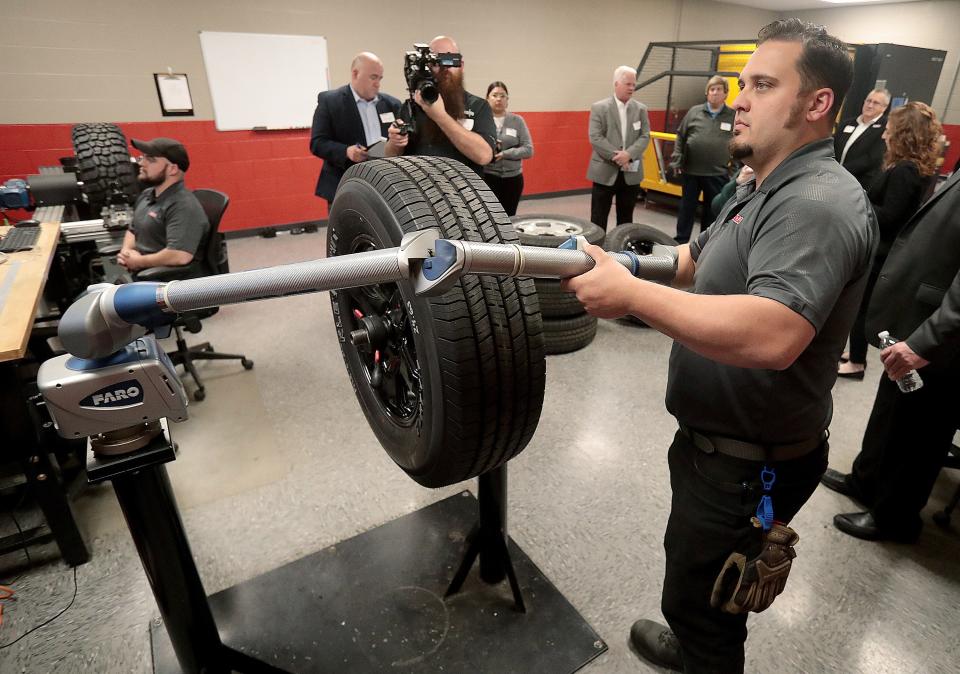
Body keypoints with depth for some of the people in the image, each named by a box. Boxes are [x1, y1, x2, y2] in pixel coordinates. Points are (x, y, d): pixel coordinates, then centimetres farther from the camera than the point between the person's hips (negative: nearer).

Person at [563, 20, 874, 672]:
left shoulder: (818, 204, -25)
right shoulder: (765, 189, 10)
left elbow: (770, 337, -40)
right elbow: (697, 258, 16)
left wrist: (631, 294, -34)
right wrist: (613, 264, 0)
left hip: (751, 464, -10)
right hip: (717, 437, 10)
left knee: (700, 595, 12)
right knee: (694, 577, 31)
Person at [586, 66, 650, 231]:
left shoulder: (641, 109, 10)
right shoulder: (599, 108, -1)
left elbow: (645, 136, 2)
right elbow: (595, 138, -11)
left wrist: (629, 154, -17)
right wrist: (617, 157, -16)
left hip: (631, 173, 4)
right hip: (605, 172, -3)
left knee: (626, 219, 11)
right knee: (598, 219, 1)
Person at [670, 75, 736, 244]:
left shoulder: (734, 116, 3)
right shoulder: (694, 111, 4)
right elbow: (680, 137, 7)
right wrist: (676, 161, -1)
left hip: (717, 174, 0)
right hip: (691, 170, 0)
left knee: (712, 211, 9)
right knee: (687, 208, 9)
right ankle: (680, 242, 20)